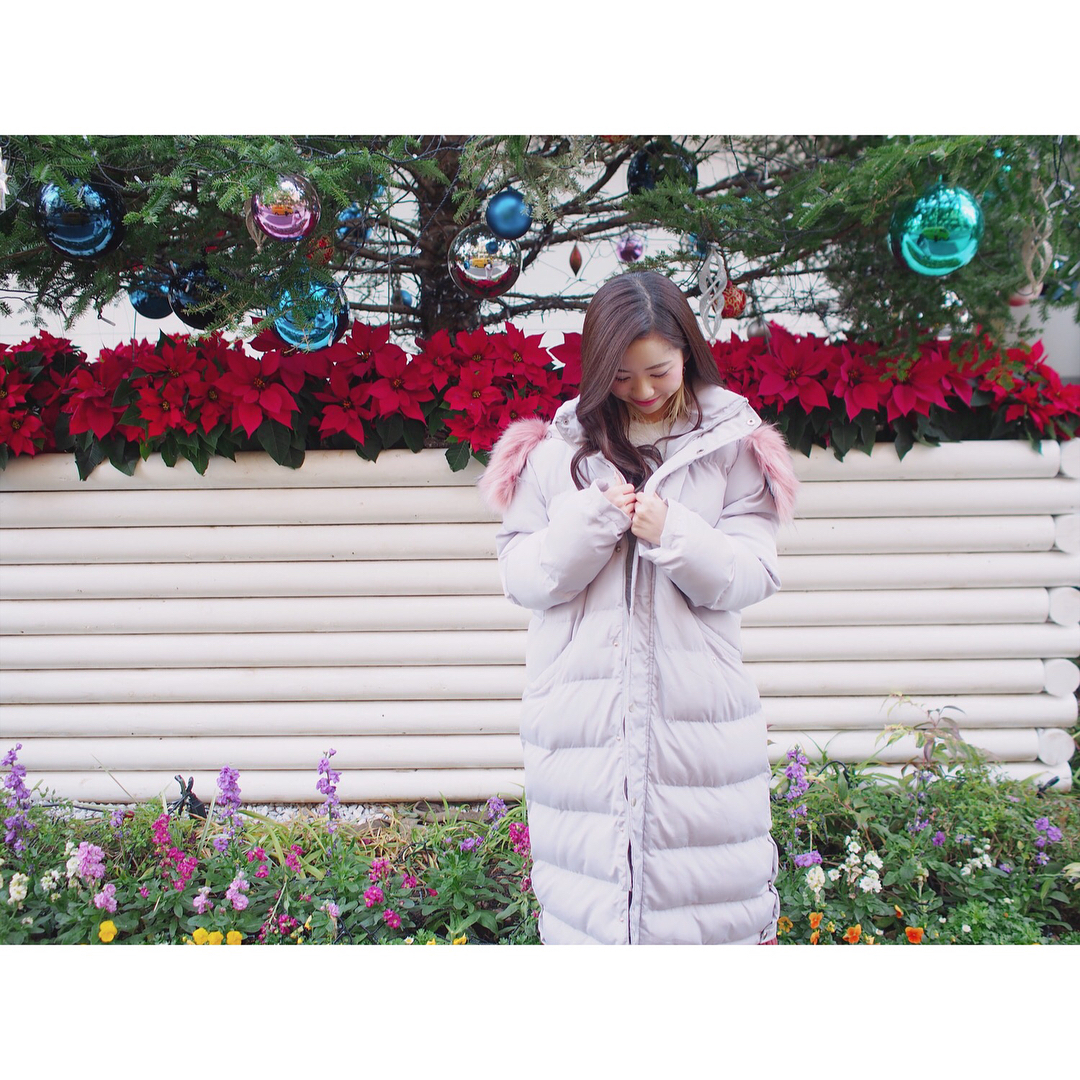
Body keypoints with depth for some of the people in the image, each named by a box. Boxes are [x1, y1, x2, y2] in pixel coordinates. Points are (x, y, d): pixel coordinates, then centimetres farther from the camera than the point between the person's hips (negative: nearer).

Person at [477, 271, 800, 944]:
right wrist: (592, 522, -14)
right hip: (580, 706, 1)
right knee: (588, 900, 6)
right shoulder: (556, 448, 6)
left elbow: (753, 574, 0)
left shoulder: (733, 445, 5)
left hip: (698, 712, 0)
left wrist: (674, 534, -17)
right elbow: (520, 576, 2)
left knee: (705, 895, 5)